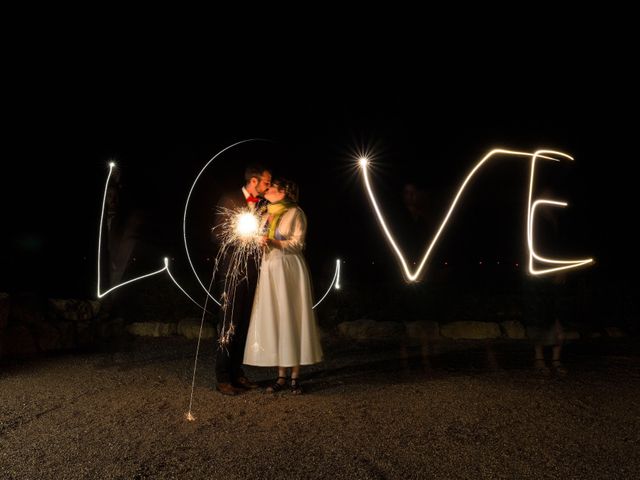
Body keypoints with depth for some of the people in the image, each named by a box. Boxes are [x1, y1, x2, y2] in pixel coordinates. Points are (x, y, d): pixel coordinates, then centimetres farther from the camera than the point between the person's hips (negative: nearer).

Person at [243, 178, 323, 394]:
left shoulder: (295, 212, -1)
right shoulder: (266, 215, 17)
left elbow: (298, 243, -8)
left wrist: (275, 243, -20)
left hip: (290, 269, -6)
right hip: (269, 270, 6)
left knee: (292, 319, -3)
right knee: (273, 321, 3)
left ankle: (295, 377, 5)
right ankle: (281, 376, 10)